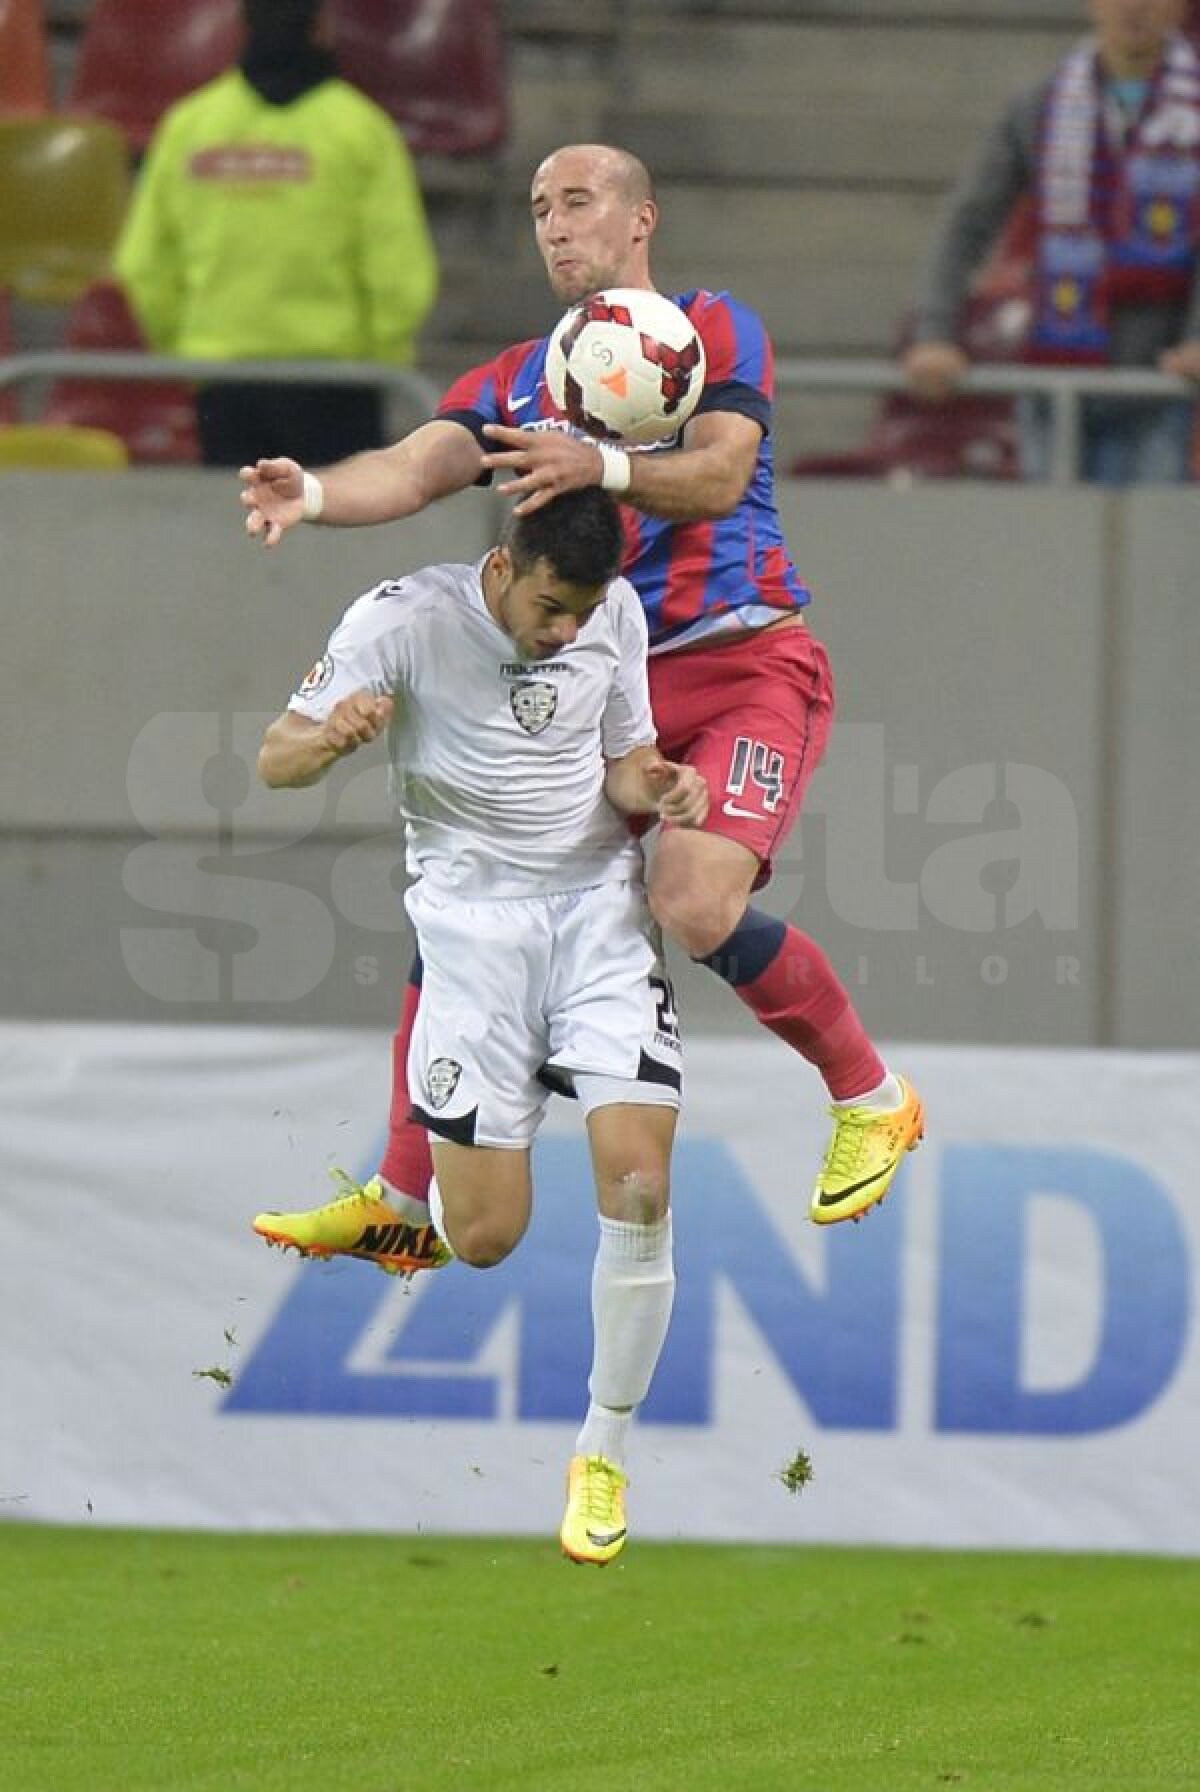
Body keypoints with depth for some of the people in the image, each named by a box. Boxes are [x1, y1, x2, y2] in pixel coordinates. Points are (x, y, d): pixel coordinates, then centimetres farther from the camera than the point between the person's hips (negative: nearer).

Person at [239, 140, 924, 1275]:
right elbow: (418, 467, -4)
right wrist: (312, 493, -26)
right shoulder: (514, 385, 14)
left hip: (746, 670, -6)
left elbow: (717, 476, -16)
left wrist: (598, 466, -36)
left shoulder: (714, 333, 0)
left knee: (695, 906, -27)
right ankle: (403, 1201, 7)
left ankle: (871, 1099, -4)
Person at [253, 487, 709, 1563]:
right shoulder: (407, 620, -11)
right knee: (486, 1239, -7)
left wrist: (657, 788, -11)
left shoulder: (615, 612, 1)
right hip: (474, 916, -2)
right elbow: (275, 760, -11)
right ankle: (402, 1191, 32)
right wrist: (331, 738, -34)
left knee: (639, 1183, -16)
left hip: (601, 903, 3)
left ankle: (604, 1455, 1)